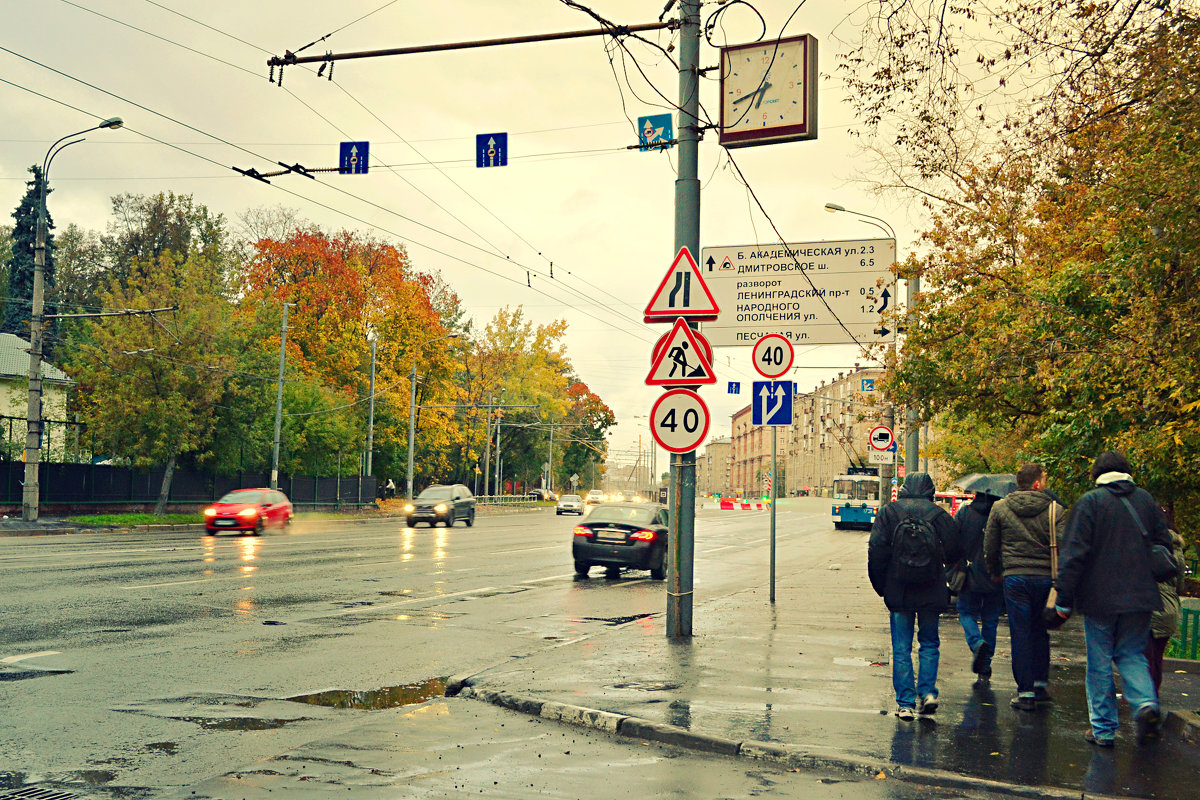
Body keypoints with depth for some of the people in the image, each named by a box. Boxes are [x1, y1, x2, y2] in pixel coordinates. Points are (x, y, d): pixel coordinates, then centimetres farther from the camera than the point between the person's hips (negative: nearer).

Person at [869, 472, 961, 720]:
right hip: (931, 594, 0)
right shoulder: (938, 514, -2)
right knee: (929, 643, 17)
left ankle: (905, 703, 4)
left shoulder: (888, 512, -1)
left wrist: (880, 586, 3)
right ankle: (928, 691, 3)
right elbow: (954, 553, -3)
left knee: (901, 649, 5)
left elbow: (876, 550, -6)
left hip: (898, 592, 0)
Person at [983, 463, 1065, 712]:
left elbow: (990, 547, 6)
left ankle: (1025, 693, 5)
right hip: (1046, 578, 1)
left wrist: (996, 573, 20)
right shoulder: (1055, 510, -1)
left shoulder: (1000, 508, 2)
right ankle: (1041, 684, 23)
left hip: (1015, 578, -1)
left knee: (1020, 635, 3)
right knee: (1040, 632, 18)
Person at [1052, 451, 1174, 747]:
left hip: (1100, 598, -3)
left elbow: (1074, 554, -11)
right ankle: (1146, 703, -9)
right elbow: (1164, 545, 10)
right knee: (1131, 654, 16)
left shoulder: (1090, 502, -7)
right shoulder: (1146, 500, 6)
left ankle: (1103, 729, 9)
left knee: (1100, 662, 6)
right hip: (1140, 598, 3)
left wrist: (1064, 599, -7)